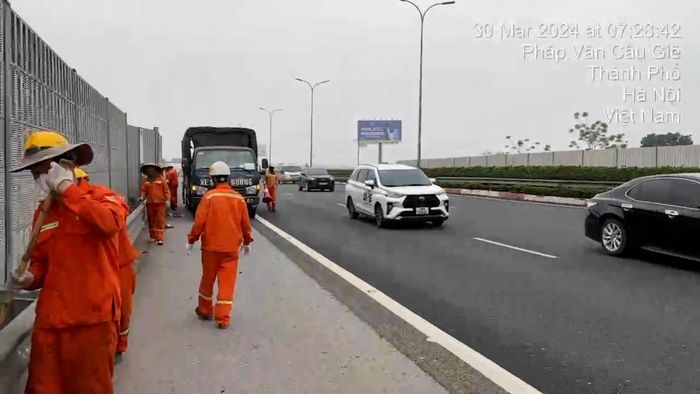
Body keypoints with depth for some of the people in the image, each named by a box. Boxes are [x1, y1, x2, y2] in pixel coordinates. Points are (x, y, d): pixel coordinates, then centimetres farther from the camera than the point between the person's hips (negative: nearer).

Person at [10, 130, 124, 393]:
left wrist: (66, 187, -22)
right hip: (49, 319, 6)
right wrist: (29, 278, 0)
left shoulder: (102, 198, -5)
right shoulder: (42, 212, 13)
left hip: (93, 318, -6)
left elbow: (110, 223, -30)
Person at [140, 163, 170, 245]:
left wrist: (167, 200, -11)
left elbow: (166, 190, -4)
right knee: (151, 220, 11)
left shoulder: (161, 178, -3)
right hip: (150, 203, 4)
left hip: (160, 203, -4)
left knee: (160, 220, -3)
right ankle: (153, 237, 22)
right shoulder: (146, 180, 6)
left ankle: (160, 238, -2)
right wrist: (142, 196, -10)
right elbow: (143, 190, 8)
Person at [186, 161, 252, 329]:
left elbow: (199, 222, -10)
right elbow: (246, 224, 5)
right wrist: (247, 242, 18)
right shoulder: (239, 198, -1)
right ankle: (223, 318, 4)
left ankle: (205, 310, 32)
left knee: (207, 279, 16)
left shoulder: (209, 196, -9)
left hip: (210, 246, -1)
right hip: (232, 247, 1)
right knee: (227, 282, 4)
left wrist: (191, 241, 1)